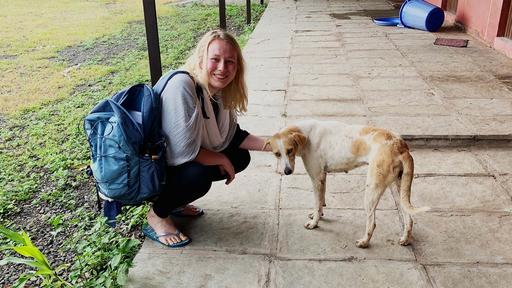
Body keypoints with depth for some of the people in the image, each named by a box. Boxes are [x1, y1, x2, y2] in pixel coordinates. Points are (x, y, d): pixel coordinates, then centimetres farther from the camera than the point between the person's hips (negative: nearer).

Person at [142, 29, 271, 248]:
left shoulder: (221, 90, -6)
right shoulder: (182, 86, -31)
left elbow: (231, 136, 4)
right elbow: (184, 151, -31)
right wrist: (223, 160, -16)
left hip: (183, 162, 9)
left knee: (240, 157, 2)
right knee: (199, 175, -33)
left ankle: (175, 201, 12)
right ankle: (157, 216, -3)